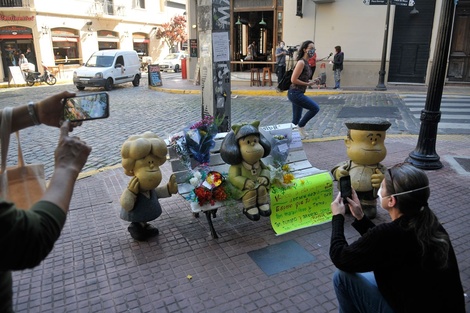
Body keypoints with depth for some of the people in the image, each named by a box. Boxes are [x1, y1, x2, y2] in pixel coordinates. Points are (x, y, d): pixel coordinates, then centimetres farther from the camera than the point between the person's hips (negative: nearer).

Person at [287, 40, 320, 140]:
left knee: (296, 120, 14)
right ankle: (301, 127, 4)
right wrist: (308, 84, -13)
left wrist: (309, 81, 5)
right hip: (295, 93, -10)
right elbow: (293, 79, -19)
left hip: (297, 93, 10)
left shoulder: (306, 62, 14)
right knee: (315, 108, -9)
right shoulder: (301, 62, -15)